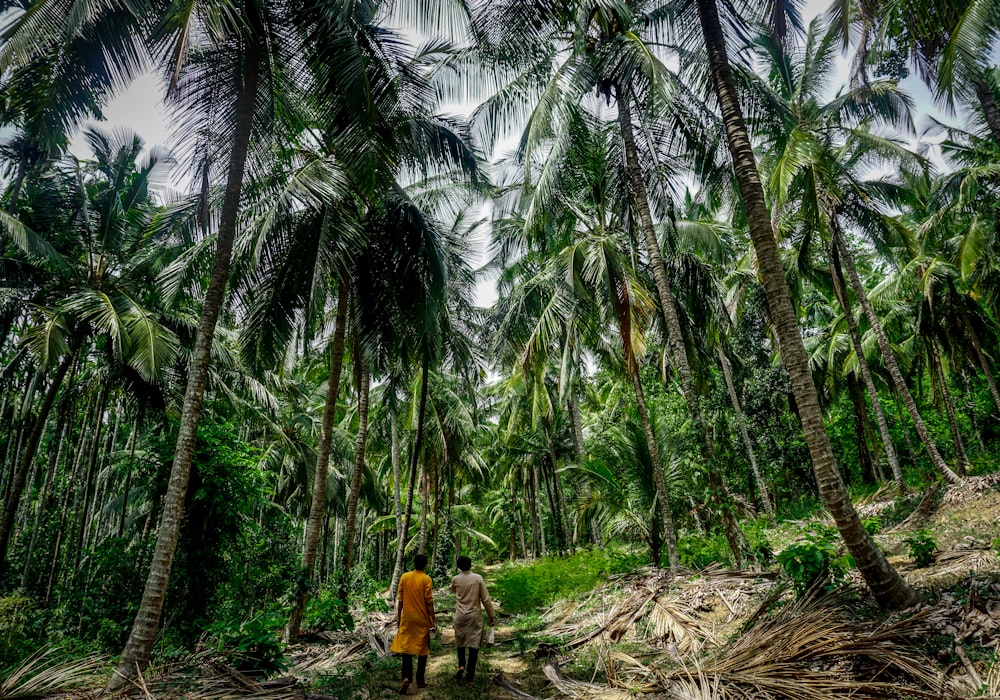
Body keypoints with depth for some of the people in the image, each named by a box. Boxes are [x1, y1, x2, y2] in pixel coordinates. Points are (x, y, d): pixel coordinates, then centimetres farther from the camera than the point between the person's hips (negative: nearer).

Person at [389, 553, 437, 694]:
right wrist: (434, 620, -4)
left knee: (406, 647, 8)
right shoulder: (426, 579, -11)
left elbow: (400, 600, 2)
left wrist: (398, 617, 12)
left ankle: (406, 677, -10)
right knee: (422, 649, 11)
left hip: (407, 619, 2)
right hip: (422, 619, -2)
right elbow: (429, 602, -10)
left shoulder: (404, 577, -2)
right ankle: (420, 680, 17)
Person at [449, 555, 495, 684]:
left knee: (460, 642, 22)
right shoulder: (478, 578, -9)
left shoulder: (455, 579, -4)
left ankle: (461, 665, 4)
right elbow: (485, 599, -7)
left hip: (460, 616, 2)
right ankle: (469, 676, 6)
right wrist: (492, 616, 1)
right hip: (474, 615, -2)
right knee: (474, 645, 5)